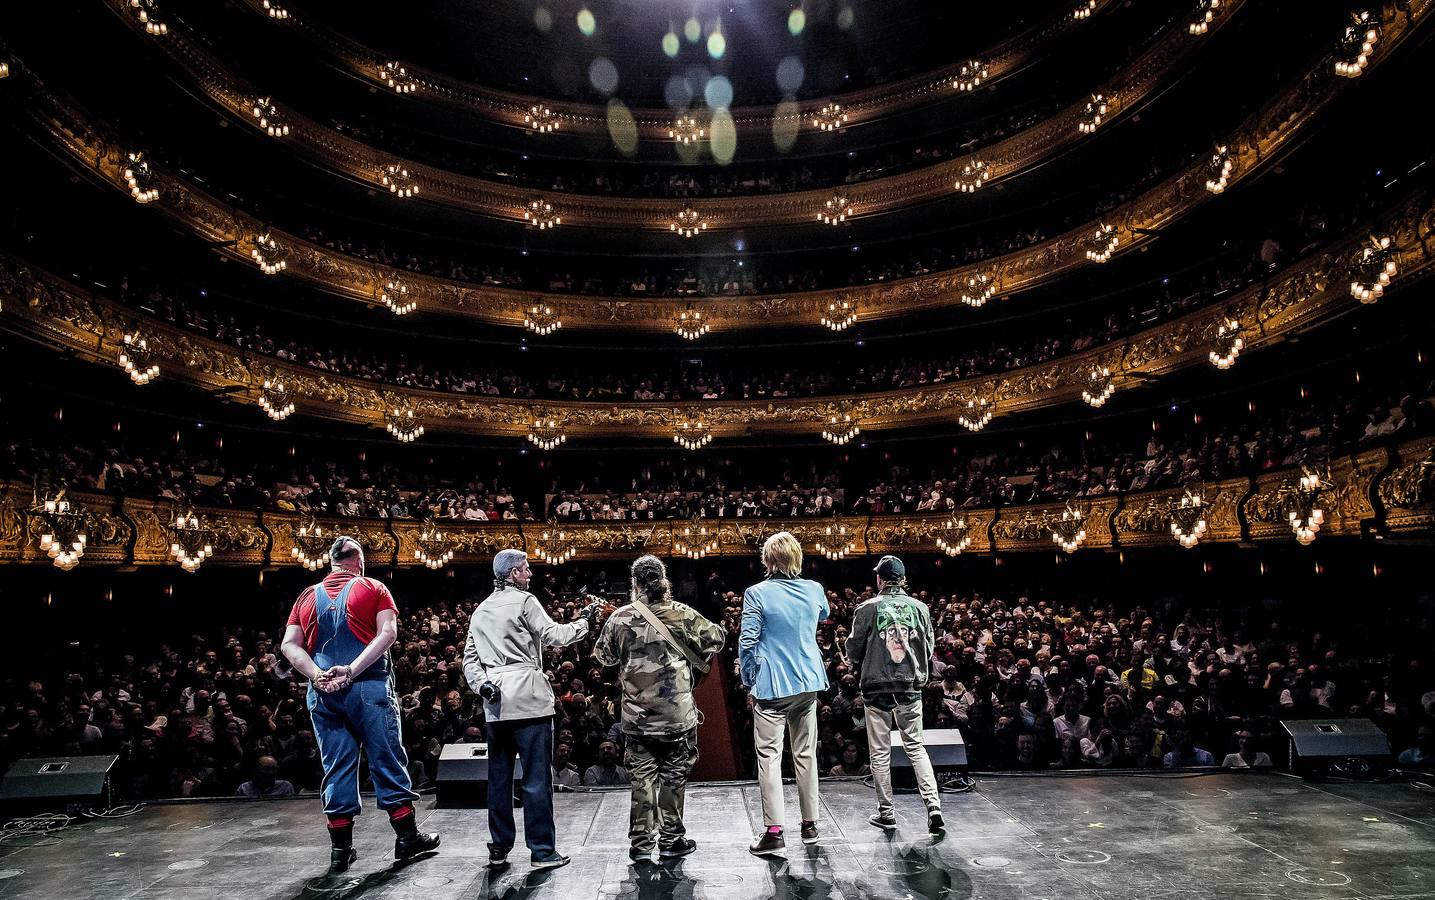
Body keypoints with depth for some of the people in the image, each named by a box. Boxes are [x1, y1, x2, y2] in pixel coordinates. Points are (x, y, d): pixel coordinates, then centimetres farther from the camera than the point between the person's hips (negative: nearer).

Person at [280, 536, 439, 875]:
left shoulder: (308, 596, 12)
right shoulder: (373, 589, 1)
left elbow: (289, 645, 3)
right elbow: (388, 633, -12)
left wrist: (318, 676, -7)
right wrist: (352, 670, -15)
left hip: (323, 693, 4)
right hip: (370, 688, -3)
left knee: (336, 767, 10)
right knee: (387, 761, 4)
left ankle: (341, 850, 16)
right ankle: (407, 837, 12)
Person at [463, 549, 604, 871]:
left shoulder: (480, 610, 16)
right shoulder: (524, 601, -6)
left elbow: (469, 657, 13)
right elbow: (553, 635, -10)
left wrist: (480, 685, 2)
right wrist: (584, 622, 1)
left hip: (496, 705, 7)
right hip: (528, 700, -7)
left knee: (498, 777, 13)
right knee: (537, 778, 0)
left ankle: (498, 848, 21)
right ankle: (543, 851, 5)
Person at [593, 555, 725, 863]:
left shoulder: (620, 618, -6)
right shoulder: (681, 614, -9)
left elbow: (603, 655, 8)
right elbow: (715, 638, 3)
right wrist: (697, 664, 18)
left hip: (637, 714, 1)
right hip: (678, 711, -1)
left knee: (642, 775, 13)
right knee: (674, 774, 12)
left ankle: (641, 843, 20)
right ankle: (671, 840, 20)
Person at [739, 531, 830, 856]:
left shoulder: (757, 593, -14)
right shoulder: (815, 590, 0)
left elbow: (747, 641, -14)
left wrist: (748, 679, 0)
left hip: (771, 686, -5)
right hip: (808, 683, 5)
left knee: (769, 756, 2)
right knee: (806, 754, 15)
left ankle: (774, 833, 2)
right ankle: (810, 825, 26)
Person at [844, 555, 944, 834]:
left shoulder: (867, 608, -8)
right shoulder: (919, 607, 0)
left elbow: (854, 651, -3)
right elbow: (928, 649, 7)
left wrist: (859, 667, 18)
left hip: (877, 688, -2)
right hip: (910, 687, 3)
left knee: (880, 752, 8)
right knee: (915, 747, 15)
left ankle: (886, 813, 16)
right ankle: (933, 805, 4)